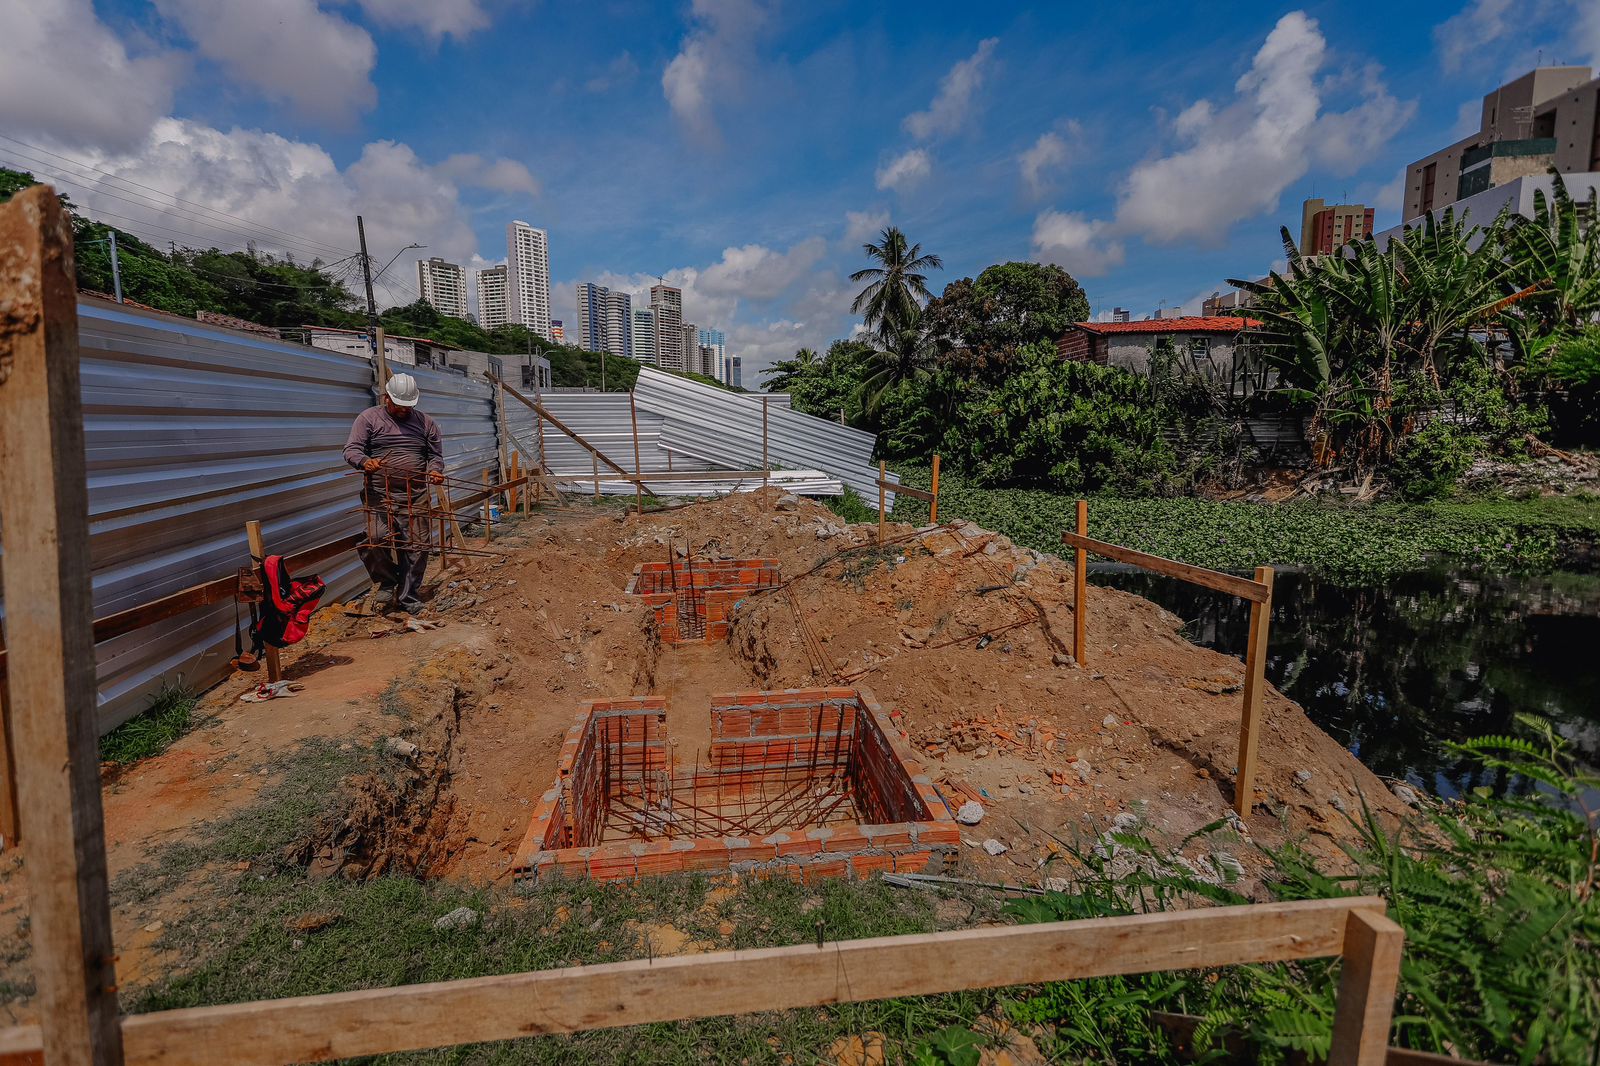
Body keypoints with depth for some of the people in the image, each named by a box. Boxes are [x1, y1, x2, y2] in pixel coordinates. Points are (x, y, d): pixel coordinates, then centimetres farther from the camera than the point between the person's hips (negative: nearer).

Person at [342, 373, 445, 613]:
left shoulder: (425, 422, 13)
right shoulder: (369, 418, 5)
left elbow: (435, 454, 16)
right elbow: (351, 449, -1)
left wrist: (435, 470, -7)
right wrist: (365, 462, -24)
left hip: (415, 497, 3)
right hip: (380, 495, -2)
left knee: (417, 547, 1)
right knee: (377, 539, -21)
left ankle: (408, 599, 15)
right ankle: (387, 582, 6)